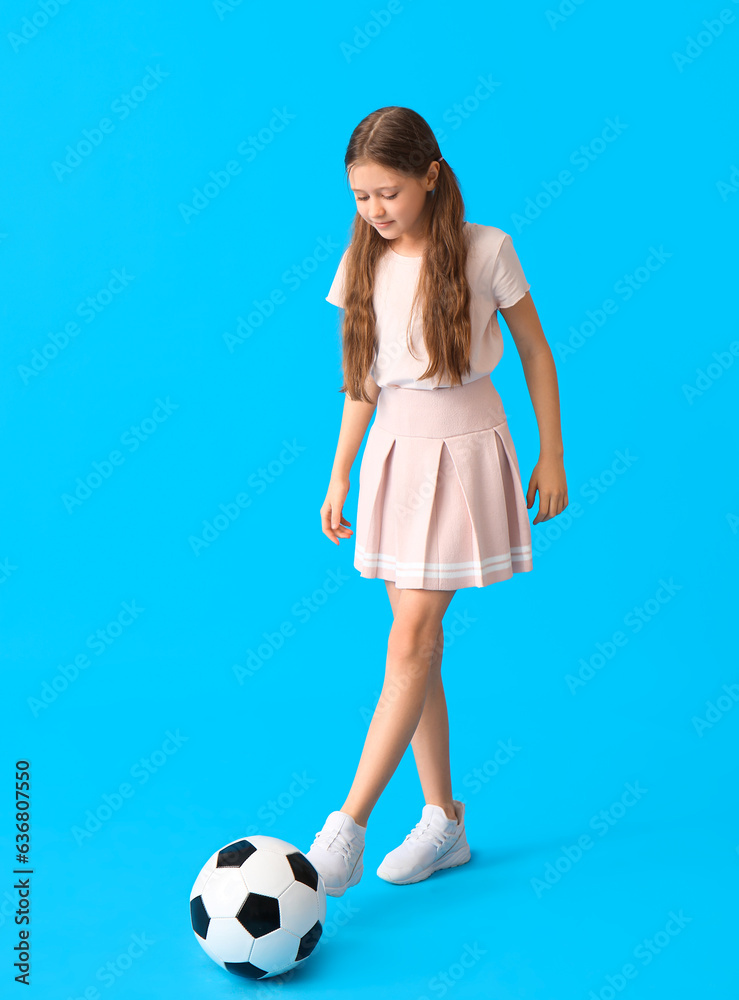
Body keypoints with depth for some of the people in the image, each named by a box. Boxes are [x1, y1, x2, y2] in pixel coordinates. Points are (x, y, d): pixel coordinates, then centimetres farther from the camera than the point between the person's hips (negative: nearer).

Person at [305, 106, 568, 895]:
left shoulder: (484, 250, -7)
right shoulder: (362, 263, 5)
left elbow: (534, 351, 2)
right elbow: (361, 381, 10)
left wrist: (551, 454, 2)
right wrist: (340, 475, 9)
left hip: (464, 450, -5)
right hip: (394, 453, 5)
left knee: (411, 638, -10)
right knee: (417, 641, 7)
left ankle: (349, 822, -4)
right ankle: (443, 821, 19)